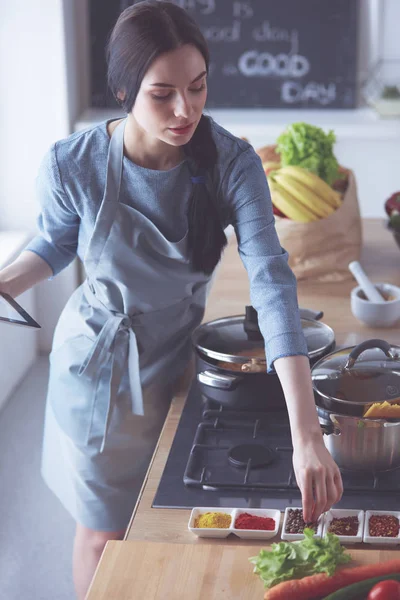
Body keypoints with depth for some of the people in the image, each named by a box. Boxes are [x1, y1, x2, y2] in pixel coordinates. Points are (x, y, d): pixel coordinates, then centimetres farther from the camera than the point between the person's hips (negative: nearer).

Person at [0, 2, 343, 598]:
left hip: (176, 360, 1)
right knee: (104, 534, 13)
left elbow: (271, 280, -34)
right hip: (99, 365, -1)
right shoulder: (72, 166, -23)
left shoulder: (232, 163, -24)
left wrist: (306, 434, -43)